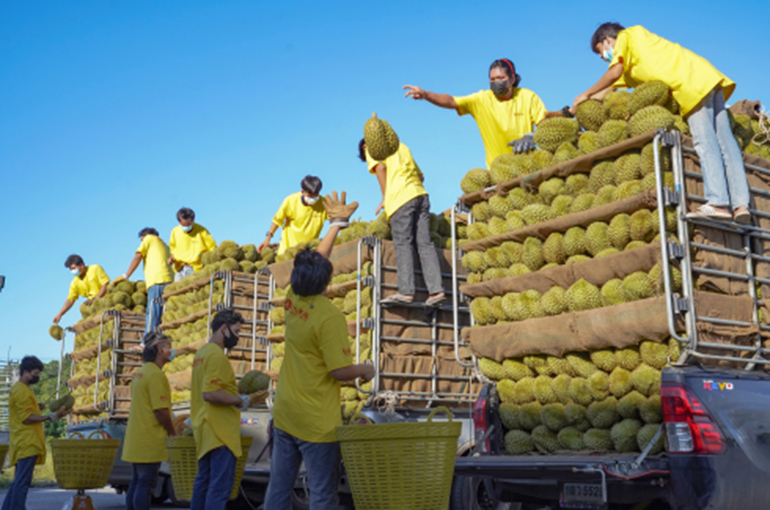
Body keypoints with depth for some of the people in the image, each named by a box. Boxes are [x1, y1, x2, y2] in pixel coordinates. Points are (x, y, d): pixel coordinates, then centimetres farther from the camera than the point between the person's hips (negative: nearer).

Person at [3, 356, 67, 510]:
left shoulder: (19, 389, 21)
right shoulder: (21, 391, -12)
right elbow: (27, 418, -18)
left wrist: (37, 408, 10)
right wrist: (52, 416, -20)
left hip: (23, 444, 10)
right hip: (27, 444, -10)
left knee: (18, 482, 13)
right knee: (22, 482, -11)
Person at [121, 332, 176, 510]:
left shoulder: (140, 373, 15)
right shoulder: (156, 375, -16)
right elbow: (161, 411, -20)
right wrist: (173, 433, -6)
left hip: (136, 440, 10)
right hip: (150, 442, -10)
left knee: (137, 483, 14)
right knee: (146, 484, -5)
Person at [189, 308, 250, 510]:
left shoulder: (201, 353, 14)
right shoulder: (216, 355, -17)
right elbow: (210, 393, -25)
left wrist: (235, 389, 12)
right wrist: (239, 400, -14)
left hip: (206, 428, 10)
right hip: (220, 431, -10)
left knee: (204, 480, 16)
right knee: (221, 484, -9)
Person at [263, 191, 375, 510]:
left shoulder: (292, 301, 1)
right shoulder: (329, 317, -19)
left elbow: (315, 261, 16)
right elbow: (340, 371, -21)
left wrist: (337, 223, 24)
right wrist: (366, 370, 0)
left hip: (284, 415, 7)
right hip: (316, 421, -7)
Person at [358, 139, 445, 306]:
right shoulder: (401, 146, 33)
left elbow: (380, 167, -5)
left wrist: (385, 197, 0)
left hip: (400, 197, -6)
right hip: (420, 193, 6)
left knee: (403, 244, -10)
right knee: (425, 243, -1)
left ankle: (405, 291, -17)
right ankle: (436, 289, -10)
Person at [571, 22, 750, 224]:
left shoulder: (627, 36, 8)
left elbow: (614, 73, -4)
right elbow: (615, 86, 26)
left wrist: (586, 94, 7)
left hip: (694, 81, -9)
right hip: (711, 78, 9)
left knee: (704, 141, -16)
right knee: (724, 141, -1)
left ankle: (718, 203, -23)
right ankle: (741, 204, -6)